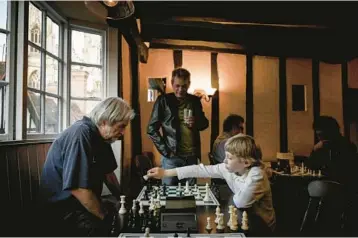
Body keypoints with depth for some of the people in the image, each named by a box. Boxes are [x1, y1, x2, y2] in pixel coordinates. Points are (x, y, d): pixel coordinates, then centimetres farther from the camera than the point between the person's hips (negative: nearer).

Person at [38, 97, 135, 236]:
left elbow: (108, 173, 12)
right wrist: (106, 217, -20)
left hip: (85, 203, 9)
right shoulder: (80, 136, -24)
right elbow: (79, 188, -28)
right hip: (63, 207, -8)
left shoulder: (100, 136, 5)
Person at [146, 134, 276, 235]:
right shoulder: (228, 168, -11)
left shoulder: (257, 176, -30)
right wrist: (165, 172, -14)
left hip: (261, 224, -5)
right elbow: (200, 170, -13)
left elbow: (240, 202, -30)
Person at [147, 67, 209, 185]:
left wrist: (196, 123, -7)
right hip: (171, 156, -3)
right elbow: (152, 129, -4)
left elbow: (205, 123, 16)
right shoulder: (164, 100, -3)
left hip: (192, 156, 3)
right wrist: (164, 150, -10)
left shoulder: (195, 100, 7)